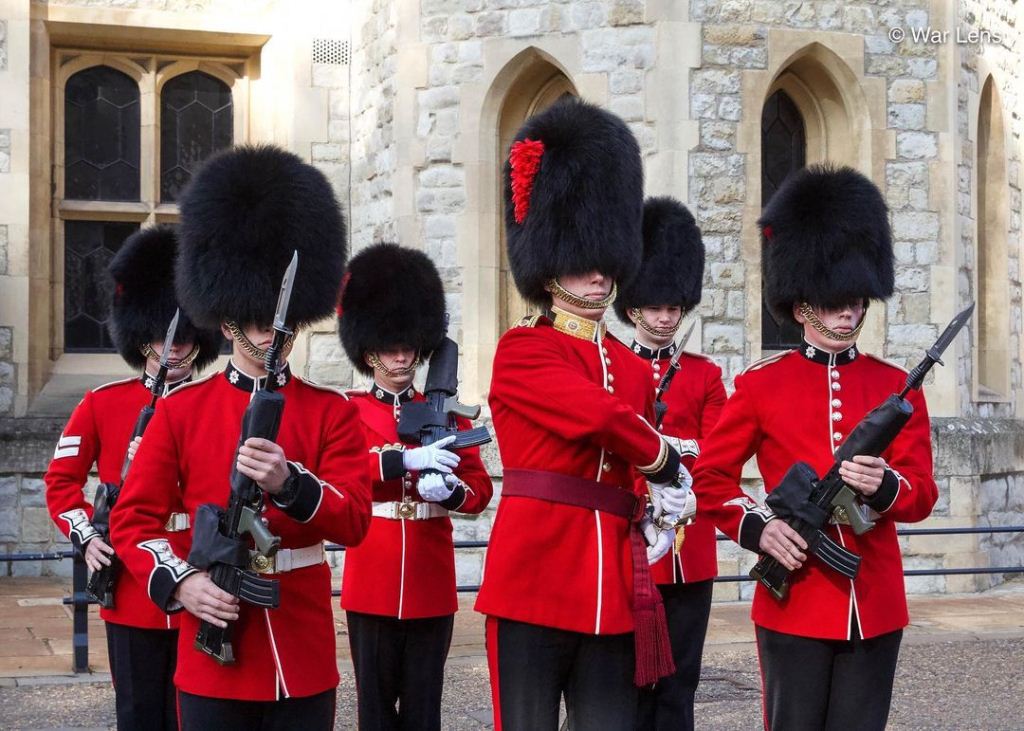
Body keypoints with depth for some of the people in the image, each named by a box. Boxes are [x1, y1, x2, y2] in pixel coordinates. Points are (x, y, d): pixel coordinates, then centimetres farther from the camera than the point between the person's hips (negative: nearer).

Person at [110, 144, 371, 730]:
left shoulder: (333, 412, 3)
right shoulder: (181, 409, 3)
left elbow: (355, 521, -6)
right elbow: (134, 519, 3)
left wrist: (288, 483, -24)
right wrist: (178, 582, -15)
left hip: (304, 652, 1)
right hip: (214, 650, 0)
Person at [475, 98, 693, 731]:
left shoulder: (634, 368, 16)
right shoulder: (521, 350, -4)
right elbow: (599, 415, -19)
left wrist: (658, 520, 2)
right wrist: (666, 465, -5)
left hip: (613, 594, 6)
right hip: (535, 583, -6)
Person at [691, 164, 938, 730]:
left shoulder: (896, 386, 7)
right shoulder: (761, 383, 1)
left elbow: (922, 493, 2)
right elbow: (711, 476, 3)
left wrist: (885, 488, -20)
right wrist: (756, 529, -14)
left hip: (875, 604, 2)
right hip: (795, 598, -2)